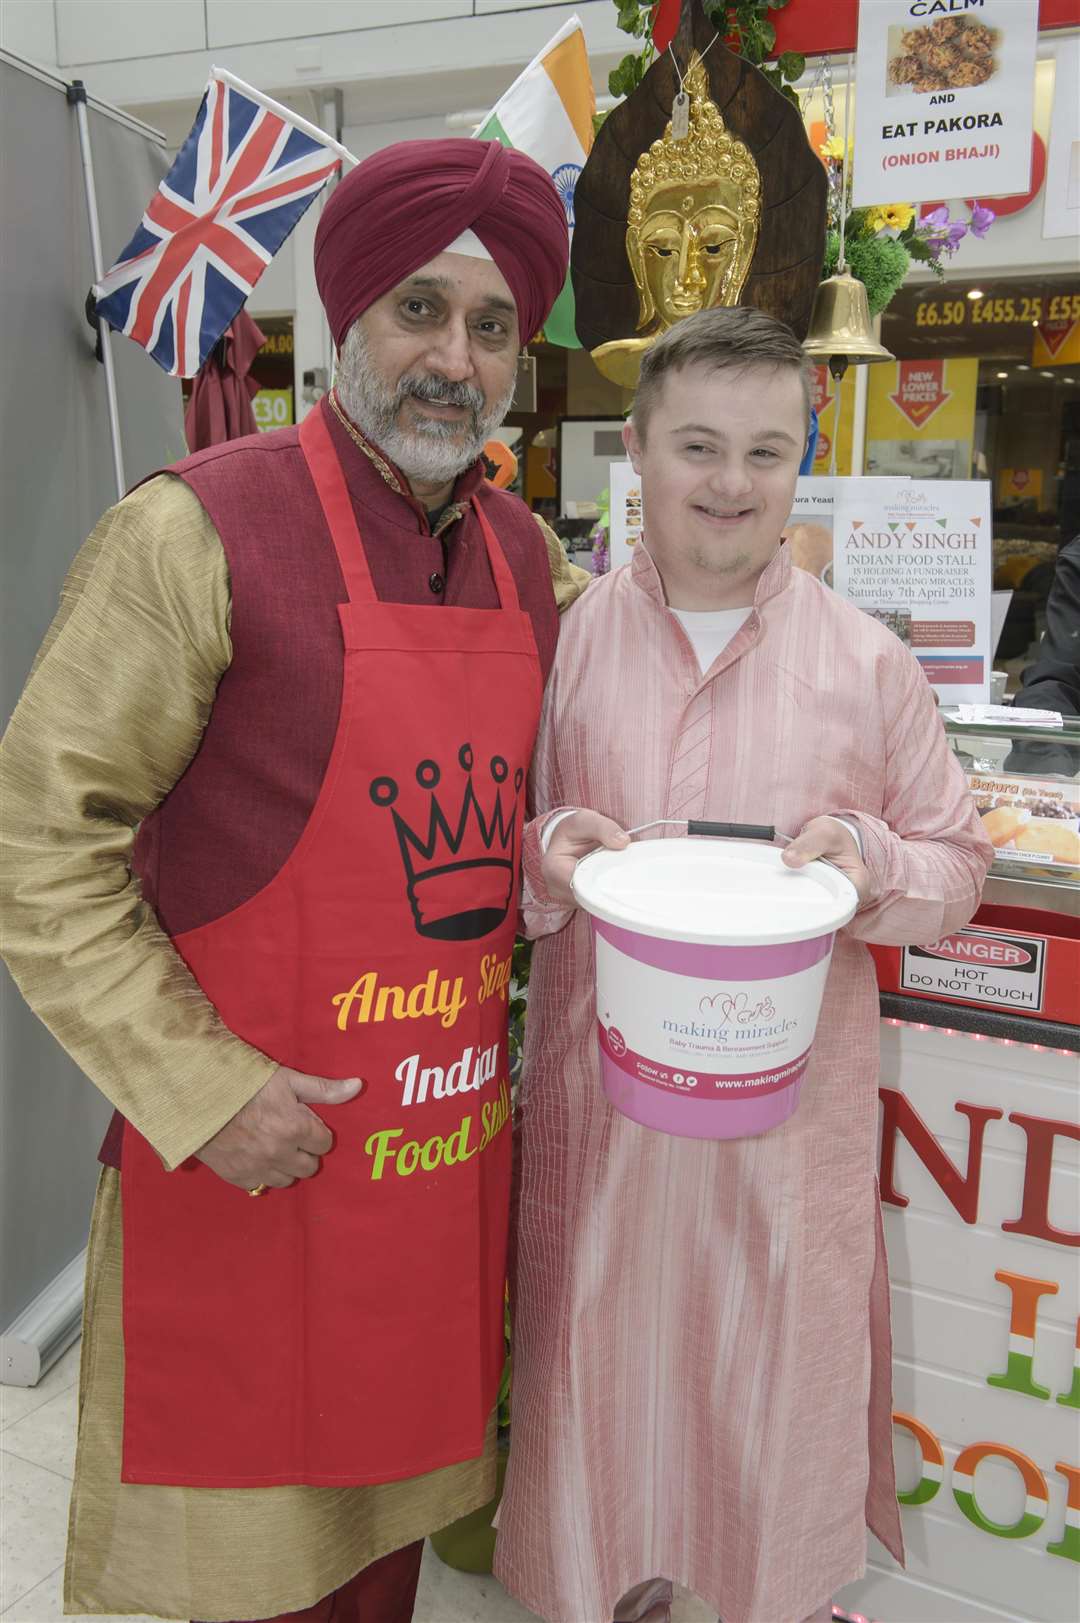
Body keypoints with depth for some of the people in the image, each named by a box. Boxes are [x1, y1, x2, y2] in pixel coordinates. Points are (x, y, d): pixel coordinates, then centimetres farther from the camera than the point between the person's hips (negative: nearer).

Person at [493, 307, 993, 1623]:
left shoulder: (868, 662, -1)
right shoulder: (559, 641, -1)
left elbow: (957, 869, 6)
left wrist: (865, 854, -15)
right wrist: (551, 847, -16)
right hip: (597, 1084, 1)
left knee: (783, 1361, 15)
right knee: (604, 1355, 15)